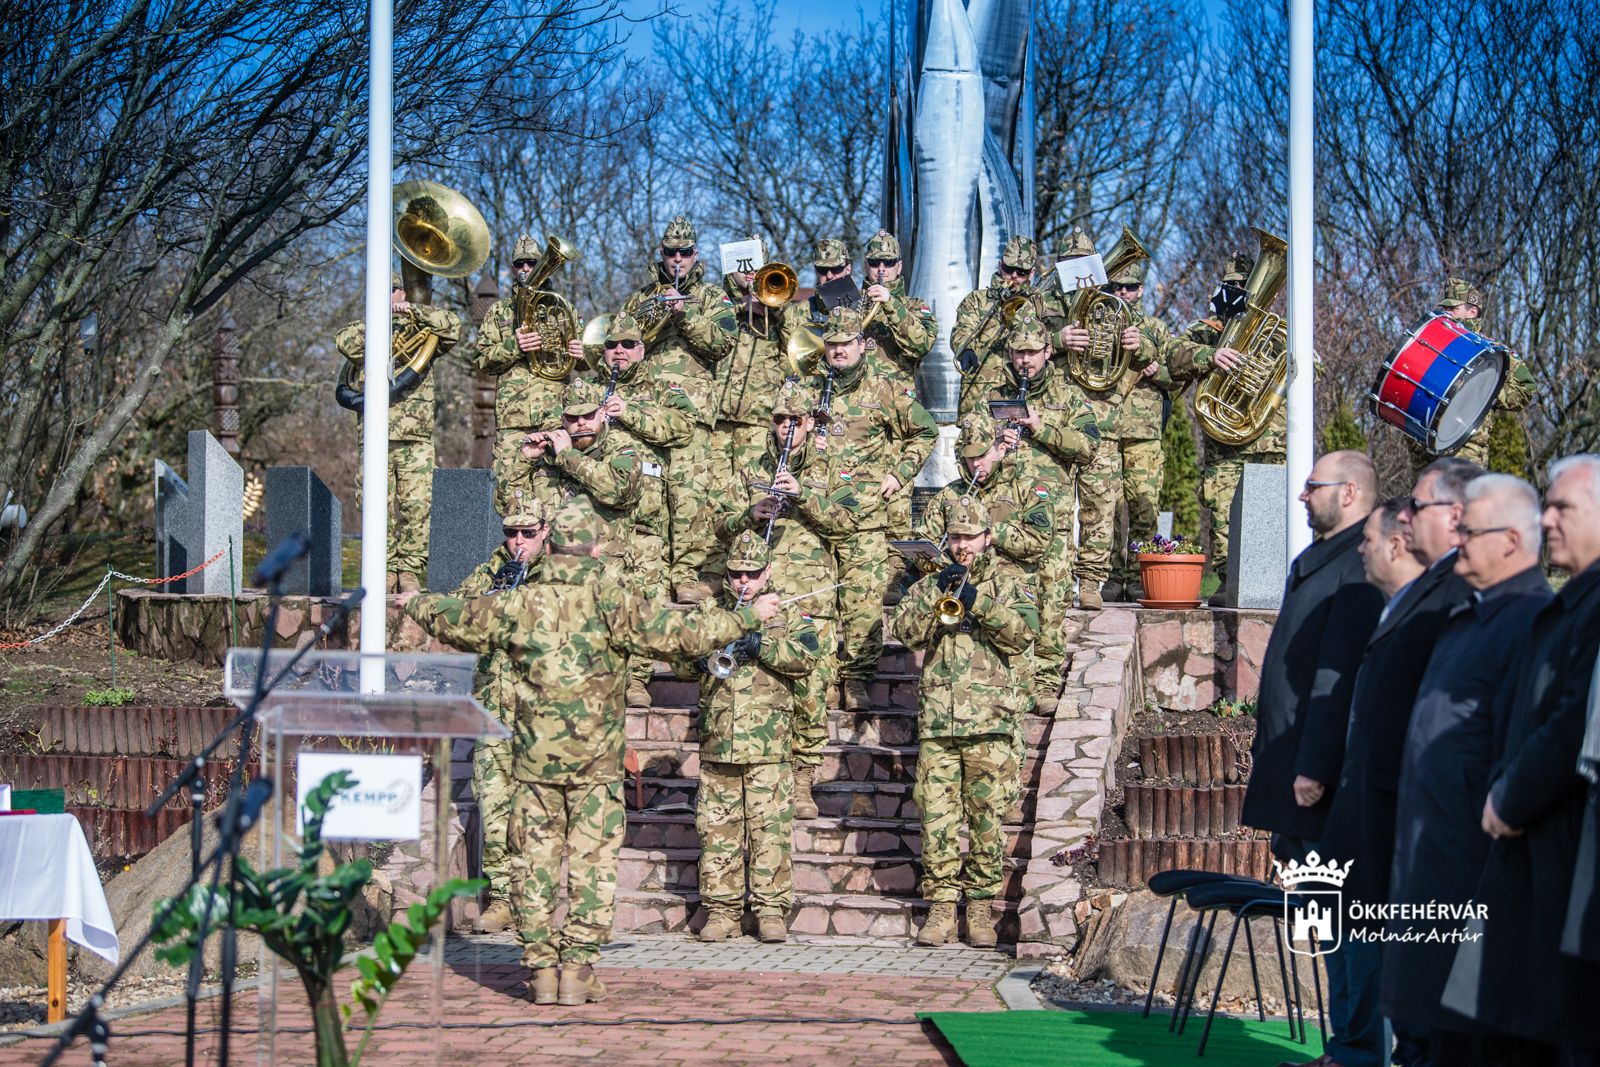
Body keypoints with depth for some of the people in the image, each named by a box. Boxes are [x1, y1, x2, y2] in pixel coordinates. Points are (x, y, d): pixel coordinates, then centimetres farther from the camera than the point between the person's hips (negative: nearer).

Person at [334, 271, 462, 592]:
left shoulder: (421, 332, 14)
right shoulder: (365, 333, 18)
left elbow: (452, 325, -4)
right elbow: (344, 342, -4)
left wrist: (413, 311, -9)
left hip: (415, 435, -1)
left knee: (417, 505, -8)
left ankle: (410, 570, -3)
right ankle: (386, 571, 3)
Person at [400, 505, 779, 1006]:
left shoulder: (517, 604, 1)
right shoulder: (611, 603, -9)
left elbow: (455, 621, 16)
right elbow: (681, 637, -11)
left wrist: (416, 603, 37)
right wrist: (748, 617, 0)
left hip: (535, 757, 2)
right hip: (595, 759, -2)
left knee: (534, 861, 9)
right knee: (592, 862, 5)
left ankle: (542, 969, 11)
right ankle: (578, 970, 3)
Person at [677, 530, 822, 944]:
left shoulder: (787, 611, 10)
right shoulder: (708, 612, 17)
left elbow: (808, 654, -7)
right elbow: (678, 659, 10)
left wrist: (762, 645, -19)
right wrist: (701, 657, -12)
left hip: (767, 743, -3)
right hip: (716, 740, 3)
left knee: (770, 828, -4)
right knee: (717, 828, 3)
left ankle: (771, 910, 1)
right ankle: (721, 910, 9)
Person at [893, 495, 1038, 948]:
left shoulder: (1007, 583, 11)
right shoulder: (930, 585, 18)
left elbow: (1024, 631, -5)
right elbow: (906, 631, 3)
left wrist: (978, 601, -14)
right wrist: (938, 595, -9)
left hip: (989, 722, -2)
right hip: (936, 719, 2)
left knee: (988, 816, -3)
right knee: (937, 814, -2)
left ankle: (981, 906, 2)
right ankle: (941, 905, 1)